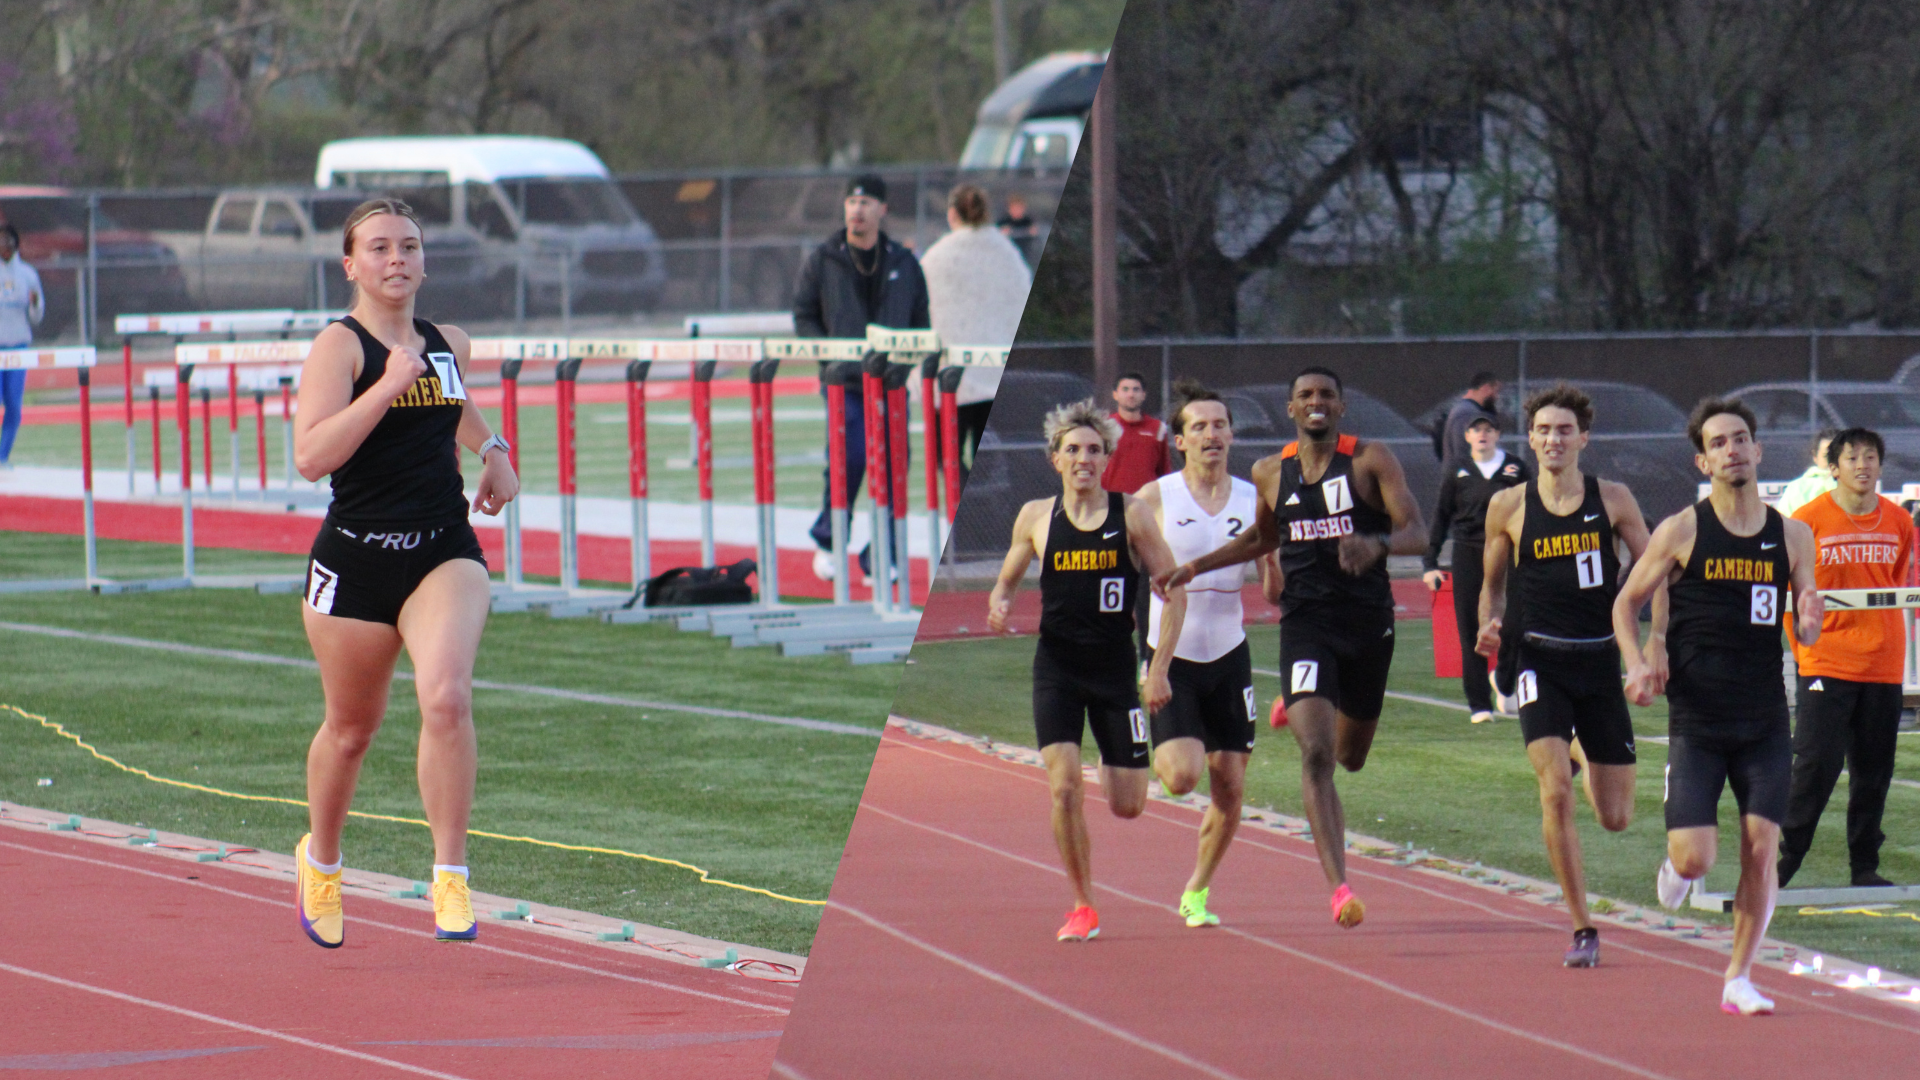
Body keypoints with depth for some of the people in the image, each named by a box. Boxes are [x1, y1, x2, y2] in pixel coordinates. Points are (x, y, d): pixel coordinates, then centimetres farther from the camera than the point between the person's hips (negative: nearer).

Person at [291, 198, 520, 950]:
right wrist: (388, 387, -25)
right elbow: (310, 456, -22)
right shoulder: (339, 346, -7)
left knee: (447, 698, -22)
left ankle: (451, 876, -19)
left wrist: (492, 449, 19)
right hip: (357, 559, -3)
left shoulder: (449, 346, 10)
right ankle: (321, 860, 40)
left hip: (445, 555, 3)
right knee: (352, 726, 12)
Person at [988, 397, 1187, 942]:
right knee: (1063, 785, -16)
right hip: (1057, 667, 0)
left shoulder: (1131, 515, -4)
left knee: (1128, 806, 3)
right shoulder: (1036, 518, 1)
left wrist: (1159, 669, -6)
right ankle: (1083, 907, -1)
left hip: (1116, 671, 0)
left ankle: (1111, 768, 42)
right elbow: (1006, 580, 15)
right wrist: (999, 605, -10)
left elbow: (1174, 591, 0)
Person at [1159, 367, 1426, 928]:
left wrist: (1378, 543, -33)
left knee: (1350, 755, 19)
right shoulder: (1271, 473, 5)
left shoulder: (1372, 460, -4)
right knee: (1316, 754, -18)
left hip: (1368, 622, 0)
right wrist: (1198, 566, 18)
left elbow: (1417, 533, -11)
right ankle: (1339, 887, -22)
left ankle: (1299, 708, 57)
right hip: (1305, 624, 0)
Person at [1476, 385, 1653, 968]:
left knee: (1616, 817, 5)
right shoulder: (1509, 508, 2)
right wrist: (1490, 627, -5)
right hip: (1539, 658, -1)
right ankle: (1582, 929, -9)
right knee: (1555, 793, -18)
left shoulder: (1612, 500, 1)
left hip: (1600, 659, 1)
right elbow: (1492, 584, 15)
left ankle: (1582, 756, 42)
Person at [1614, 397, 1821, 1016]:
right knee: (1696, 859, -9)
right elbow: (1627, 602, 5)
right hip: (1696, 724, -2)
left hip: (1765, 723, 2)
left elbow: (1803, 633, 11)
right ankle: (1675, 866, 29)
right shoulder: (1681, 533, -3)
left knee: (1761, 850, -4)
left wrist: (1809, 622, -14)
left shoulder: (1792, 537, 5)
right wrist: (1638, 665, -12)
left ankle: (1739, 980, 9)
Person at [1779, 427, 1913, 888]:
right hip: (1825, 664, -4)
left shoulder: (1899, 522, 7)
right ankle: (1783, 860, 0)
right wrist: (1800, 645, -1)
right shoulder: (1809, 520, -4)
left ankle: (1864, 866, 13)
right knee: (1816, 764, -9)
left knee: (1873, 770, 6)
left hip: (1883, 664, 4)